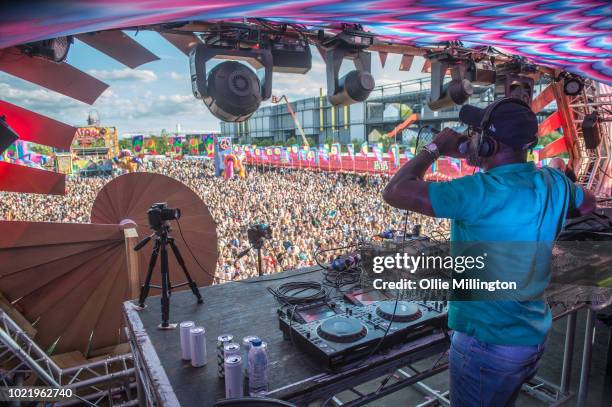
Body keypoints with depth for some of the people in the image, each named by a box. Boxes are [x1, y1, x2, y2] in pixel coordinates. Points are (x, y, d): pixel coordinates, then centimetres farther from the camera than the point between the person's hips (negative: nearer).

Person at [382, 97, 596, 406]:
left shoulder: (478, 192, -28)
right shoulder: (554, 184, -5)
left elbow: (394, 192, -27)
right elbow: (588, 203, 19)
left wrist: (433, 149, -12)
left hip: (487, 343, -7)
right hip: (534, 338, 7)